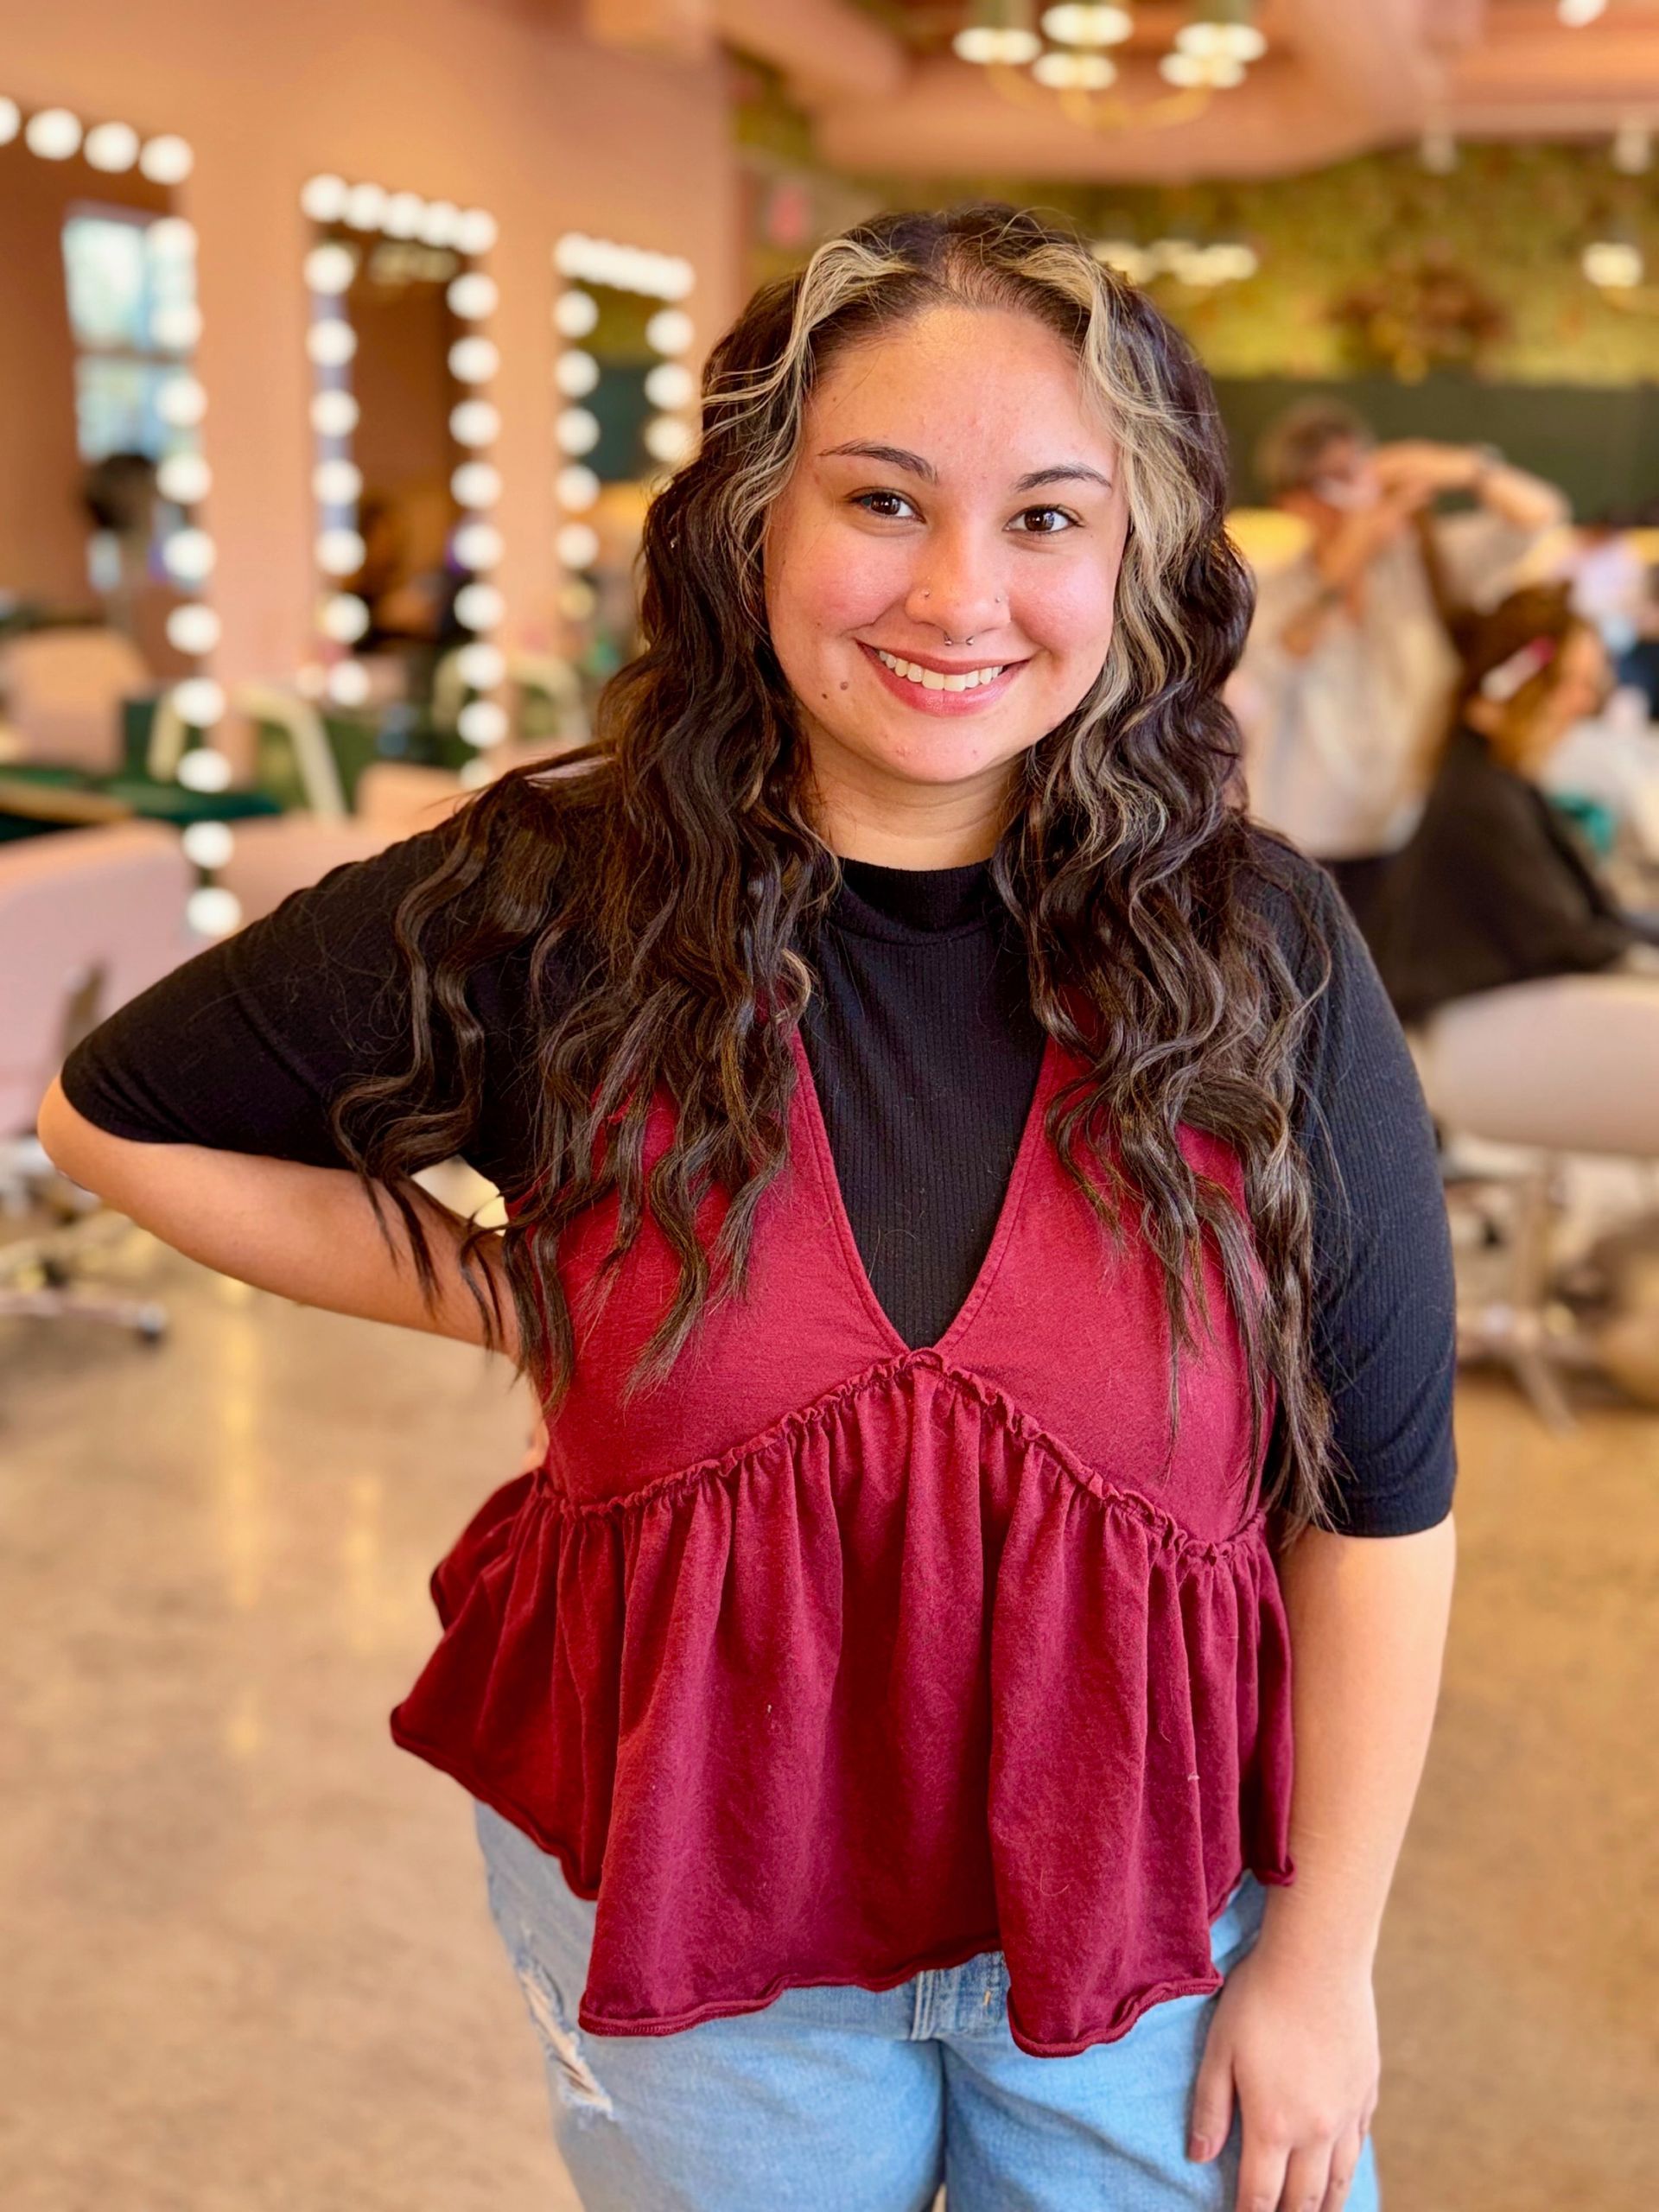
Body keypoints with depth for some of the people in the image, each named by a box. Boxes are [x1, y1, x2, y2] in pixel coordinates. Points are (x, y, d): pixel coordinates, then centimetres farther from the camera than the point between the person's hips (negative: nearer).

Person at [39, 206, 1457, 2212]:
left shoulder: (1259, 959, -13)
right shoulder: (549, 912, -14)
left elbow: (1379, 1495, -7)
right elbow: (118, 1116, 1)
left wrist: (1321, 1956, -3)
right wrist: (509, 1303, -7)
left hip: (1152, 1904, 0)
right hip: (686, 1889, 1)